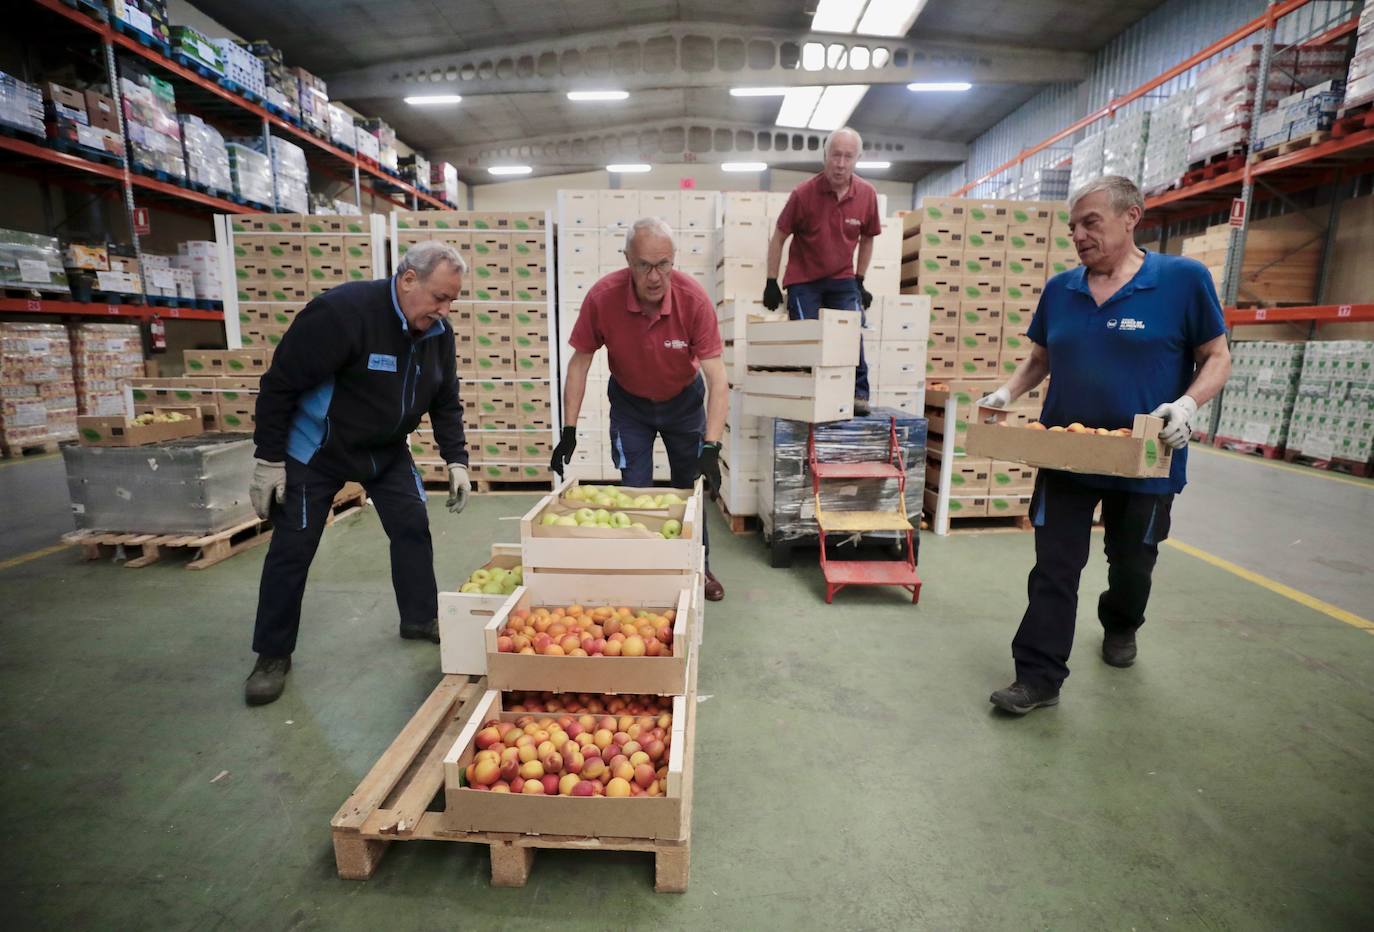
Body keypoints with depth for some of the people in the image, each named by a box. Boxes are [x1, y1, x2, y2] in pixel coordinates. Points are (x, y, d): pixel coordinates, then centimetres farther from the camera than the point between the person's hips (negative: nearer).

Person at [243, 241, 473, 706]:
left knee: (412, 526, 4)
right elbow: (280, 383, -23)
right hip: (315, 450, -5)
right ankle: (272, 655, 17)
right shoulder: (342, 311, -28)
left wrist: (456, 461, -6)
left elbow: (446, 403, 2)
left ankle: (421, 618, 23)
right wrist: (269, 459, -20)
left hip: (387, 448, 6)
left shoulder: (438, 332, -8)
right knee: (292, 549, 1)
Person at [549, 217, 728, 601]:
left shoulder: (694, 299, -30)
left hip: (684, 400, 0)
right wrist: (569, 430, -18)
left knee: (691, 488, 11)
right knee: (635, 493, 1)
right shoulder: (602, 297, -27)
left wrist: (711, 448, -40)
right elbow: (580, 362, -15)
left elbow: (717, 378, -32)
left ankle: (699, 568, 32)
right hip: (629, 402, 0)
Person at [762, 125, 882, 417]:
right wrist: (771, 283, -7)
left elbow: (867, 238, 10)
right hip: (804, 280, -2)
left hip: (843, 279, 2)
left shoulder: (867, 194, -6)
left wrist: (860, 281, 8)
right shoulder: (804, 193, -14)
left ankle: (857, 393, 0)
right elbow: (779, 238, -5)